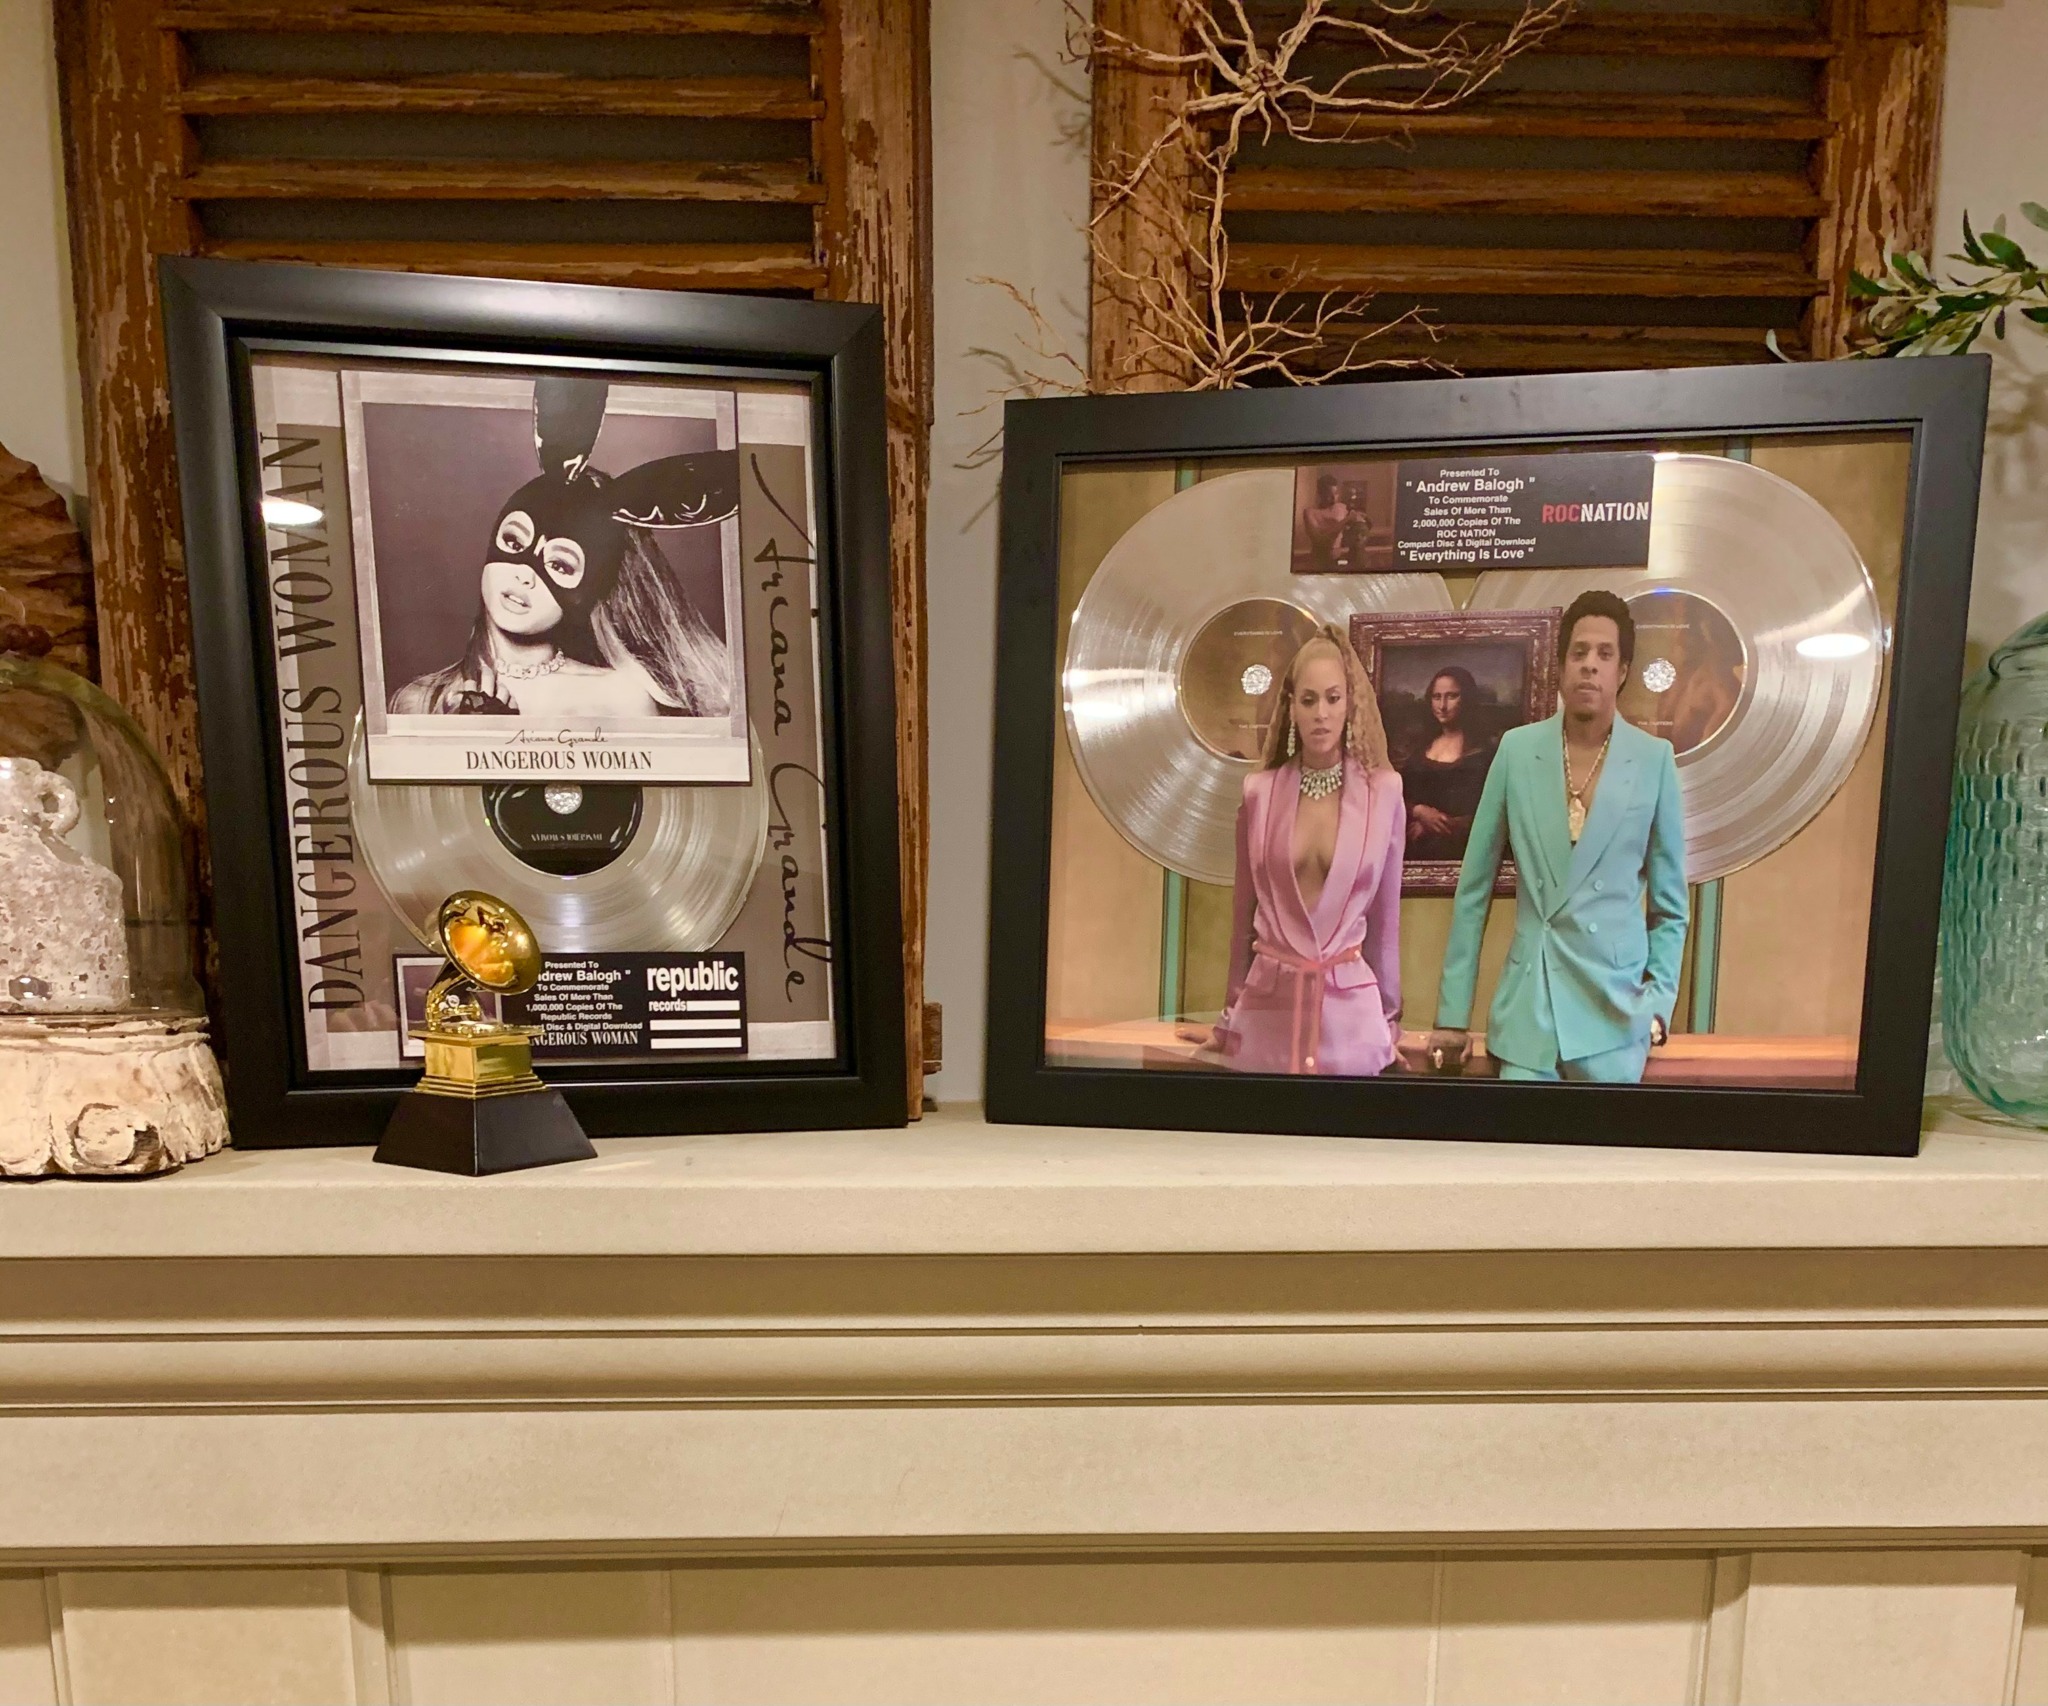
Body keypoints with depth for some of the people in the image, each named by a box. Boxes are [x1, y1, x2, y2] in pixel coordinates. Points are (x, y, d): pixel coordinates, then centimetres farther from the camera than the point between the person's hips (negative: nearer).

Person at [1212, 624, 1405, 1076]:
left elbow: (1385, 915, 5)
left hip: (1348, 1006, 0)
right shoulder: (1259, 792, -1)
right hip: (1269, 1002, 1)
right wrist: (1231, 1014, 12)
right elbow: (1244, 911, 8)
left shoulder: (1383, 792, -3)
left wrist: (1389, 1016, 11)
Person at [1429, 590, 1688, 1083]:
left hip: (1615, 1006, 0)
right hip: (1527, 1007, 0)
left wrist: (1659, 1000, -4)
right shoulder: (1517, 749, 0)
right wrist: (1453, 1013, 2)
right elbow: (1473, 890, 3)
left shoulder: (1654, 759, -1)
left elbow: (1669, 904, 7)